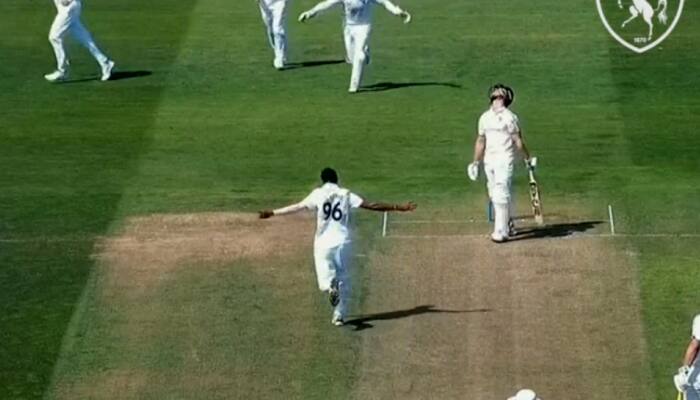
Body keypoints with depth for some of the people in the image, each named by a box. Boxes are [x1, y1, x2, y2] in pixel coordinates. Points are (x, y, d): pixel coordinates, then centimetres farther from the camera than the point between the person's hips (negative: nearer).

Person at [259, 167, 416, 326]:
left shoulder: (318, 194, 0)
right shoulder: (346, 195, 3)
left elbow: (298, 207, -4)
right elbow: (370, 205, -1)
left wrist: (273, 212, 2)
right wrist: (397, 207, 2)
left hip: (323, 243, -1)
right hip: (343, 242, 1)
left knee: (324, 278, 7)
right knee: (343, 279, 14)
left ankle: (330, 286, -30)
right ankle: (339, 315, 10)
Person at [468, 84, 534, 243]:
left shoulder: (510, 117, -5)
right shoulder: (484, 117, 13)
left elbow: (518, 140, -2)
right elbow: (480, 141, 19)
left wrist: (527, 158, -1)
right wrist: (476, 162, 19)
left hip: (505, 160, -6)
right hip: (489, 160, 6)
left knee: (501, 195, -13)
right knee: (494, 195, 10)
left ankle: (501, 231, -16)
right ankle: (507, 225, 25)